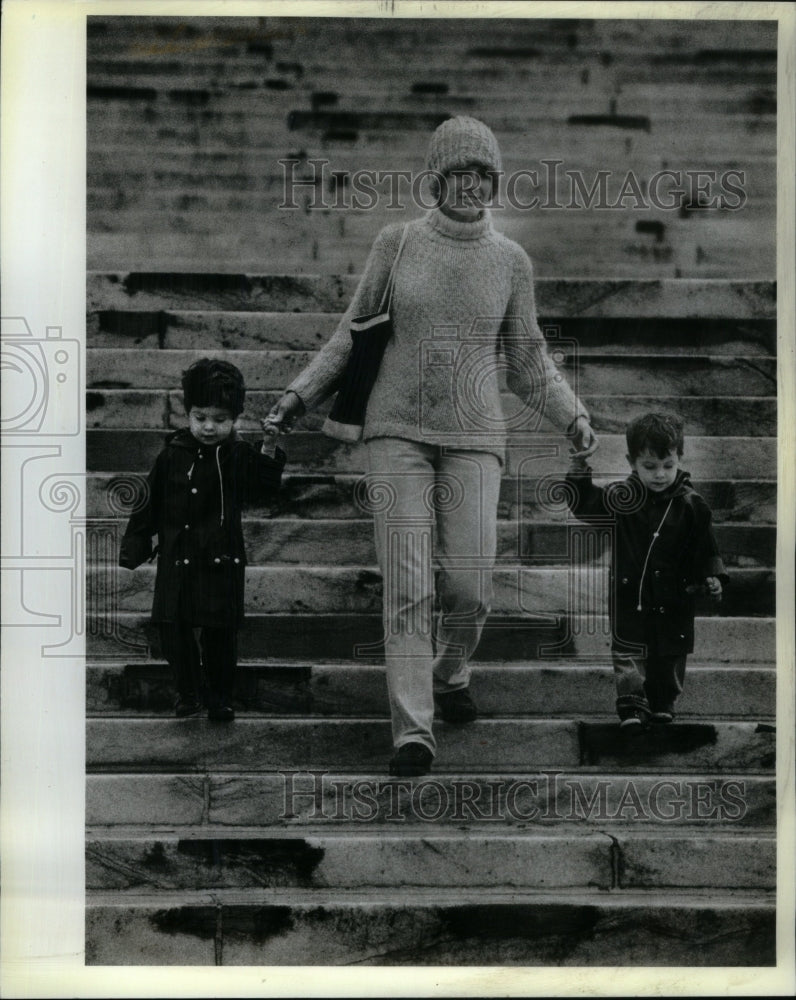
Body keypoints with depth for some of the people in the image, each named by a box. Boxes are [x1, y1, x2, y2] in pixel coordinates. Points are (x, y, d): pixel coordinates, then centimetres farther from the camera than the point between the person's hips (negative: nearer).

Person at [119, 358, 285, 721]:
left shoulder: (239, 456, -2)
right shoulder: (173, 455, 3)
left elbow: (261, 491, -14)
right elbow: (150, 503, 9)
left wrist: (268, 452, -23)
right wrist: (135, 544, 9)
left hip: (221, 560, -2)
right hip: (176, 559, 2)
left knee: (221, 633, 2)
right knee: (173, 630, 4)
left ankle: (220, 697, 18)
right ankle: (187, 690, 22)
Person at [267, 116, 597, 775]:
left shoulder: (511, 261, 4)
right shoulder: (396, 243, 1)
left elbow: (526, 360, 13)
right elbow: (355, 332, 11)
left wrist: (572, 415, 1)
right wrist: (303, 393, 3)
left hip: (473, 437, 1)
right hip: (398, 431, -1)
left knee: (471, 583, -5)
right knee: (407, 585, -7)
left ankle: (450, 674, 27)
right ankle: (413, 730, -1)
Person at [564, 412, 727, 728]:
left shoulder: (690, 505, -5)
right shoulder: (620, 498, -4)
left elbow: (705, 545, 2)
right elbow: (582, 504, 2)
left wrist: (711, 576, -8)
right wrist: (579, 467, -8)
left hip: (674, 599, 1)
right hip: (629, 595, 0)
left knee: (670, 655, 12)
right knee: (627, 653, -7)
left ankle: (662, 702, 28)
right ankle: (632, 706, -5)